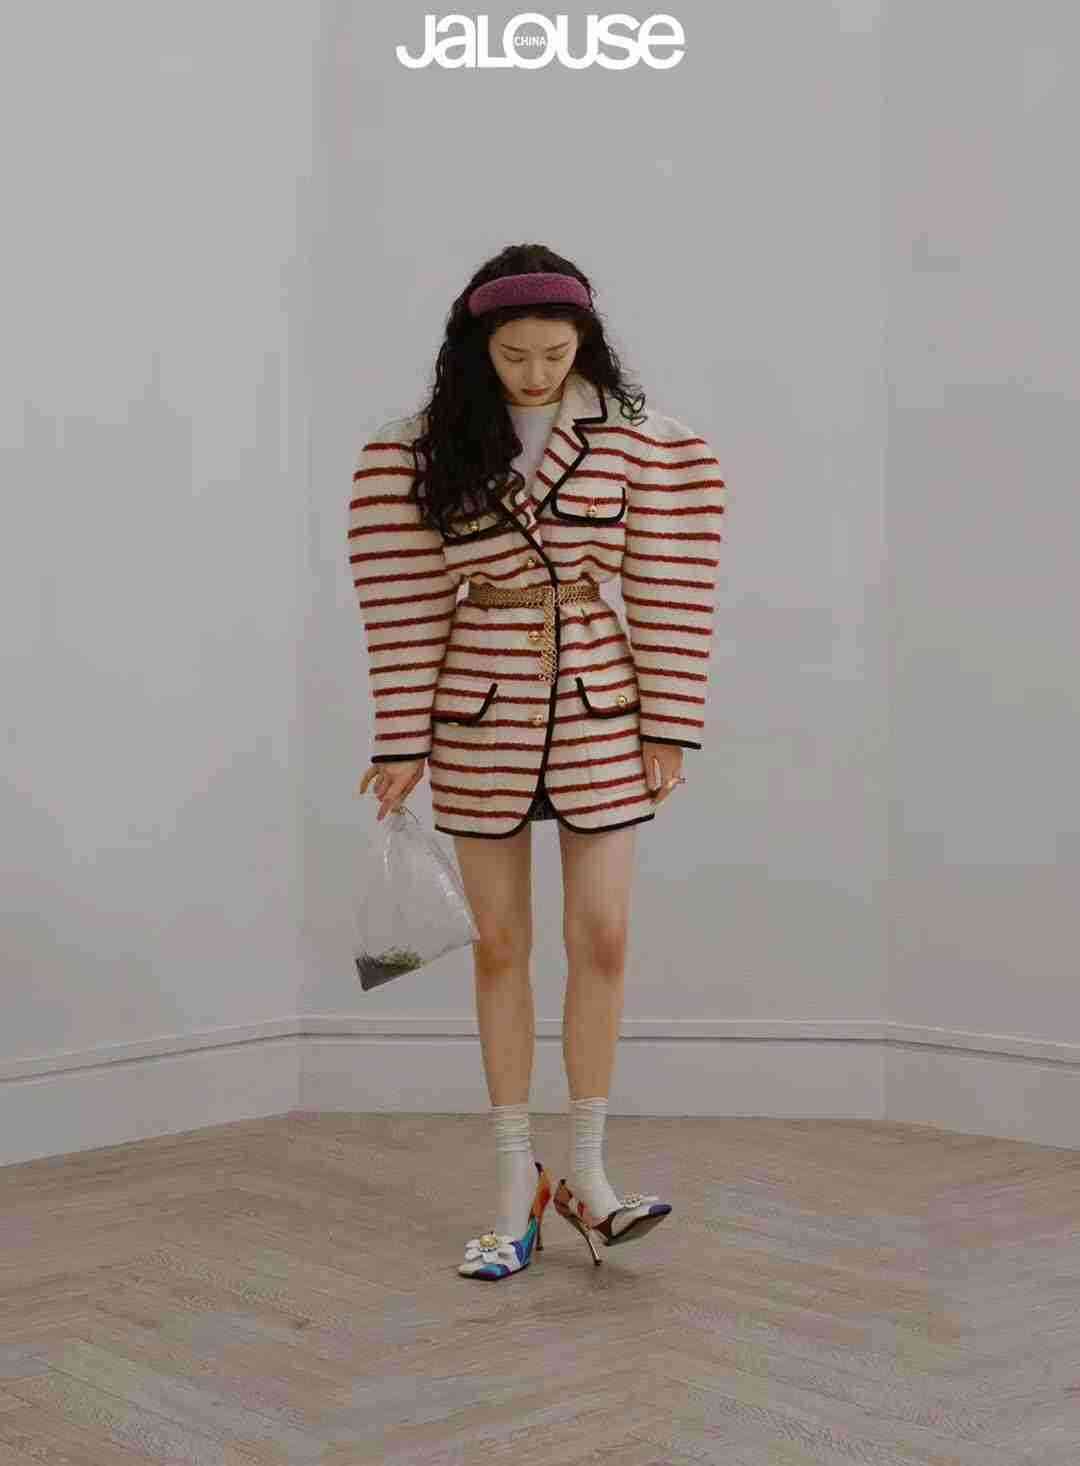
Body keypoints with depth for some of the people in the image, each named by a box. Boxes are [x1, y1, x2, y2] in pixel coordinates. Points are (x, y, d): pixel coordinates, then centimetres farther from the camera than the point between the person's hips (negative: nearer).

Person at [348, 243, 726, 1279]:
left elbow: (663, 590, -1)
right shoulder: (422, 450, -1)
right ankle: (516, 1192, 15)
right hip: (478, 714, 0)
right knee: (500, 947, 6)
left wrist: (667, 725, -3)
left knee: (601, 940, 0)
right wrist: (403, 741, -2)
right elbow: (410, 601, -1)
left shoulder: (635, 442, -3)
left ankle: (585, 1176, 16)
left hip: (600, 706, 0)